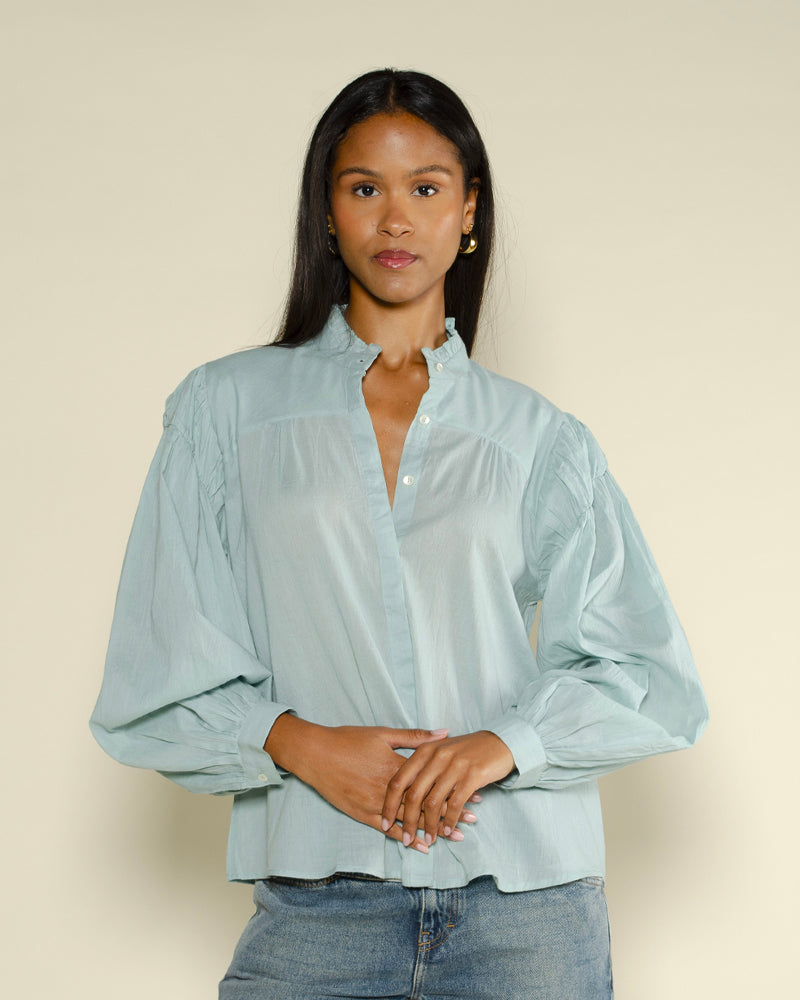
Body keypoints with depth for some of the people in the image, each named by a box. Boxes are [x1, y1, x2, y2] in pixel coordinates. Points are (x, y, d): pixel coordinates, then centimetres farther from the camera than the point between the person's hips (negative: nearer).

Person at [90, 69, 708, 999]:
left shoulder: (541, 439, 8)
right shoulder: (225, 408, 6)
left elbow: (656, 683, 3)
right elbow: (150, 687, 2)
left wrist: (506, 741, -13)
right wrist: (298, 741, -13)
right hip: (317, 911, 0)